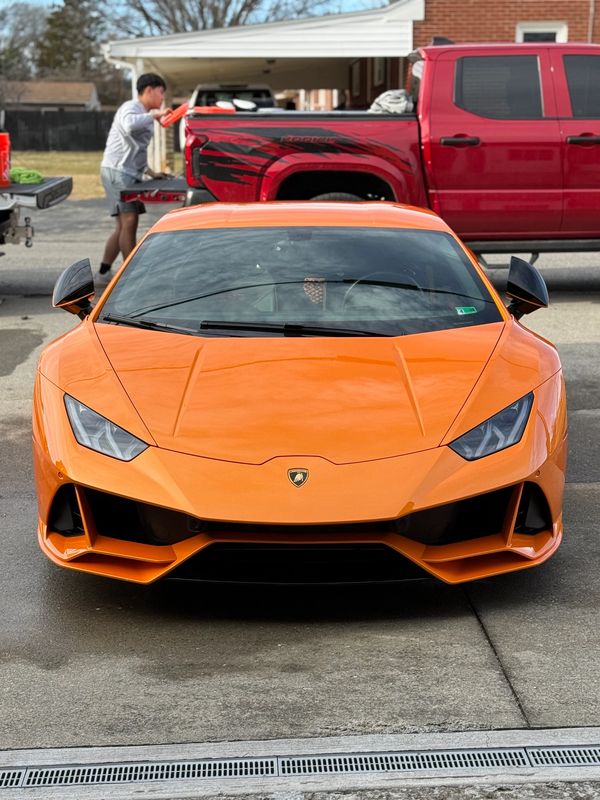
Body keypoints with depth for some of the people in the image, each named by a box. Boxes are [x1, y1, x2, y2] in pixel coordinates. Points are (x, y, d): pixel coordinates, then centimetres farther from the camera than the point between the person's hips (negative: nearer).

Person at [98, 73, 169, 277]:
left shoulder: (145, 116, 24)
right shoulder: (130, 108, -7)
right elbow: (129, 126, -32)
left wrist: (150, 173, 19)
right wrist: (154, 115, -21)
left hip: (130, 174, 10)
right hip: (117, 170, -10)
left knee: (123, 225, 8)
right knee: (129, 221, -14)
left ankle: (104, 271, 13)